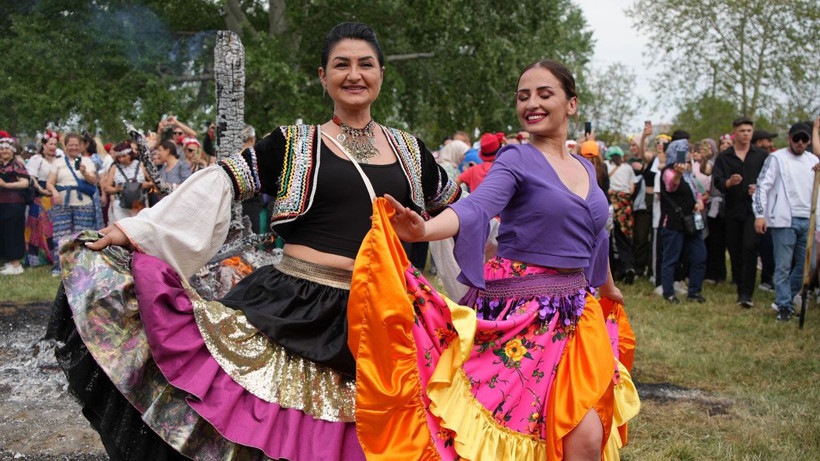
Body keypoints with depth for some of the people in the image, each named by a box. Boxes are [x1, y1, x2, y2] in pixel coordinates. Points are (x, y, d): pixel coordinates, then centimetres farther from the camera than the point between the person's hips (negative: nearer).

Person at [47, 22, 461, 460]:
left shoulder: (409, 150, 12)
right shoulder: (293, 144, 4)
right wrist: (134, 228, -8)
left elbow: (454, 205, 27)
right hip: (297, 309, -2)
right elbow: (217, 184, -2)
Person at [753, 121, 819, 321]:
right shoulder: (776, 158, -1)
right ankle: (784, 306, 8)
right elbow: (762, 186, -6)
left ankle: (785, 298, 24)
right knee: (783, 266, -2)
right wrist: (760, 214, -14)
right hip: (784, 220, -5)